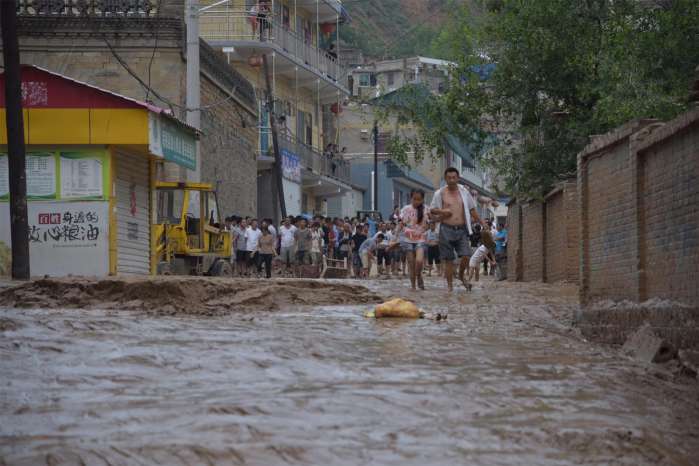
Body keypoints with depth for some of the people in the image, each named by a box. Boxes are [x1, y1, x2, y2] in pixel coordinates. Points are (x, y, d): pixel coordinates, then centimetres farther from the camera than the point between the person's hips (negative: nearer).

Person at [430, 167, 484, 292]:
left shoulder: (464, 192, 8)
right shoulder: (440, 193, 1)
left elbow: (472, 210, 14)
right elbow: (431, 210, 8)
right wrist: (440, 213, -11)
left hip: (461, 230, 2)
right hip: (447, 230, -2)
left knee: (466, 256, -9)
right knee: (448, 259, 0)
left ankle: (461, 275, 18)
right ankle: (450, 285, 8)